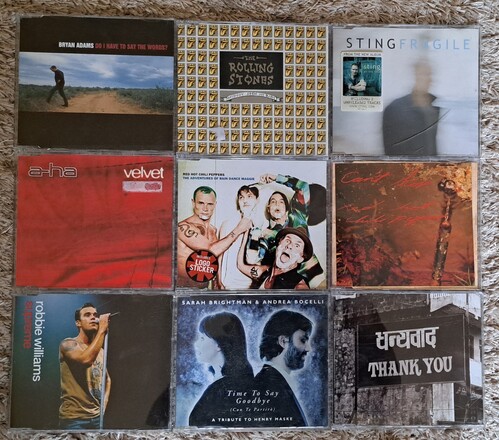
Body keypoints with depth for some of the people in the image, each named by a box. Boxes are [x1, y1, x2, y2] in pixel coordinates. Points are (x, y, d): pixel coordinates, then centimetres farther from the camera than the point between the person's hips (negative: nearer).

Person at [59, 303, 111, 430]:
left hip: (97, 416, 6)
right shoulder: (68, 344, -9)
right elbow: (86, 359, -29)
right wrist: (102, 330, -24)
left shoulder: (101, 351, 12)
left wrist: (104, 401, 10)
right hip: (74, 418, -6)